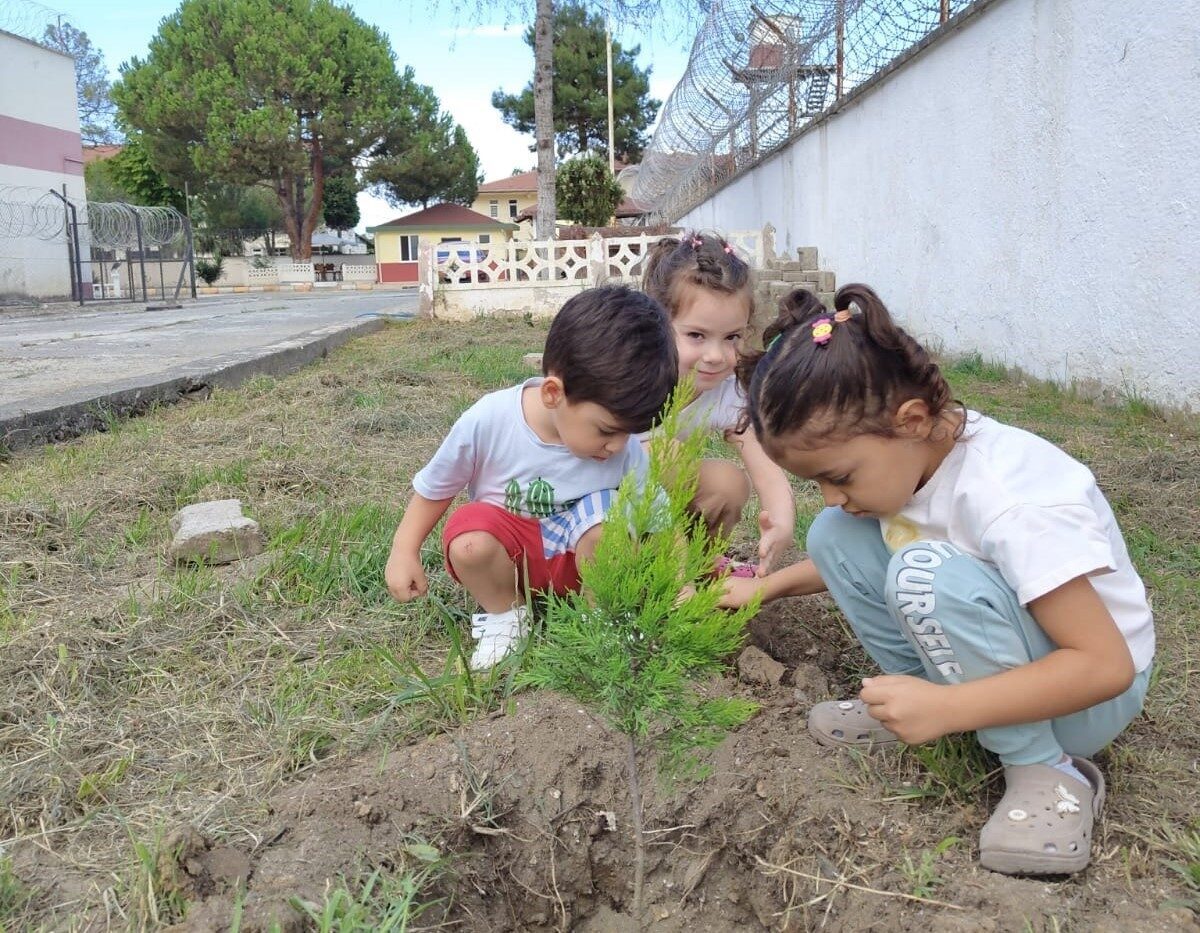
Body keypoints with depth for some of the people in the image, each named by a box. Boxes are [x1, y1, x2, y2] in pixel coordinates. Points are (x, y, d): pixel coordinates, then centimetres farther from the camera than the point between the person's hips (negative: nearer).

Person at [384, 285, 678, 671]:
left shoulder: (627, 452, -20)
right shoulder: (487, 421, -24)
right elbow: (434, 486, -7)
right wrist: (404, 551, -7)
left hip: (579, 561, 1)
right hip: (506, 556, 0)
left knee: (606, 511, -31)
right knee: (469, 540, -34)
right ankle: (505, 613, -4)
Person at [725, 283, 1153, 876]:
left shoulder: (1010, 500, -33)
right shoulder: (902, 456, -9)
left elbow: (1108, 665, -31)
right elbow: (852, 546, 14)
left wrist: (945, 709, -36)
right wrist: (769, 587, 4)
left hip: (1086, 696, -7)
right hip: (986, 655, 7)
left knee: (929, 574, -35)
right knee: (834, 537, -8)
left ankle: (1046, 770, -17)